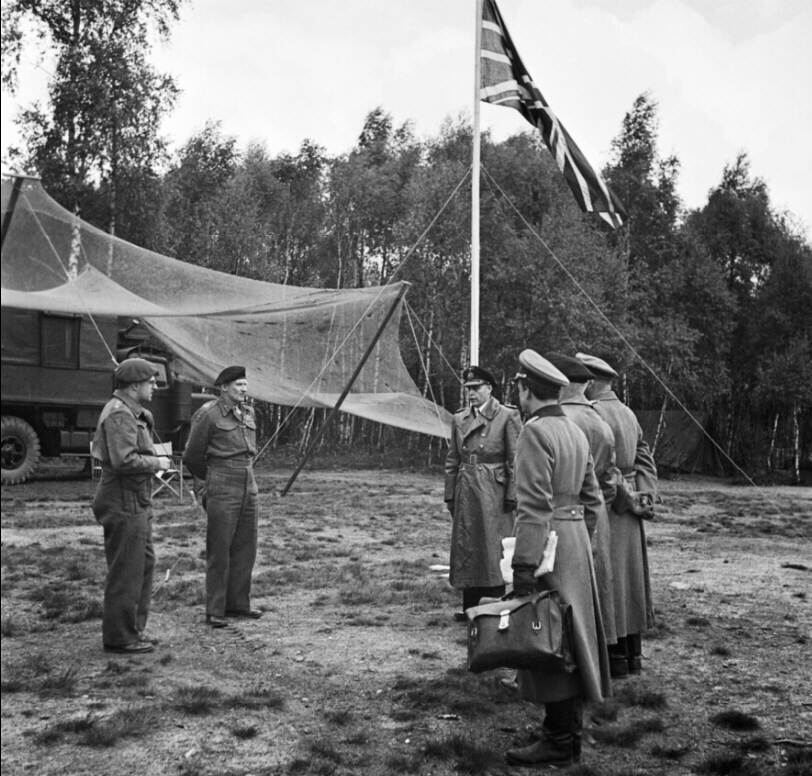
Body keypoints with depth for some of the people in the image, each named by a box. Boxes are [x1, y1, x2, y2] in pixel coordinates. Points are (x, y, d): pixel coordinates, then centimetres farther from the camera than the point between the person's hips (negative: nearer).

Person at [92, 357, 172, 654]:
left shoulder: (132, 413, 16)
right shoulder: (119, 414, -18)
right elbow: (124, 460, -27)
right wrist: (156, 463, -13)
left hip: (136, 502, 11)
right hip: (124, 502, -11)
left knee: (144, 562, 17)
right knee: (126, 571, -3)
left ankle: (133, 629, 27)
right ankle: (119, 637, 6)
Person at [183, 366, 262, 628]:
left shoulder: (248, 413, 11)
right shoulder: (208, 414, -8)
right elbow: (192, 457, 0)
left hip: (248, 488, 7)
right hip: (222, 492, -7)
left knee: (245, 548, 10)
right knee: (219, 551, -2)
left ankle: (238, 603, 22)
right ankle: (215, 611, 5)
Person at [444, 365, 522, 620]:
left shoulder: (507, 417, -4)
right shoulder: (458, 419, 11)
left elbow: (516, 460, -6)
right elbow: (452, 461, 13)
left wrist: (512, 495, -10)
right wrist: (450, 494, 8)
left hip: (494, 493, -5)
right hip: (465, 492, 5)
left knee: (493, 548, -2)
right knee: (466, 548, 8)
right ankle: (470, 606, 16)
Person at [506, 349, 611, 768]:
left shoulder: (535, 432, -16)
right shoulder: (575, 431, 12)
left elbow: (535, 507, -22)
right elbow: (593, 500, 16)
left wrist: (523, 567, -22)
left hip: (548, 544, -9)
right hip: (576, 541, 9)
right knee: (571, 638, 14)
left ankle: (558, 743, 5)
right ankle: (569, 731, 25)